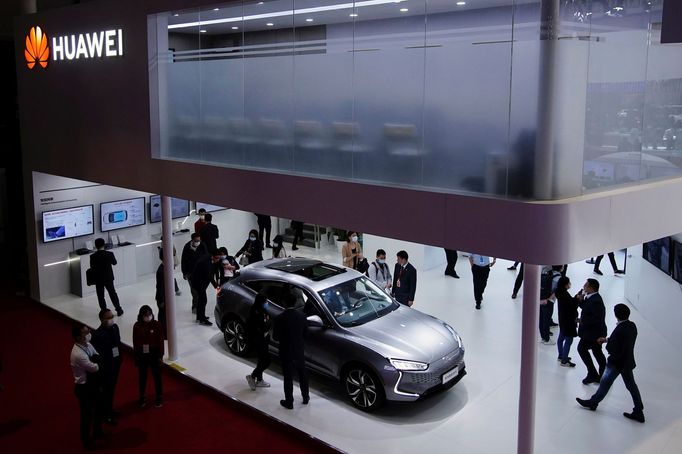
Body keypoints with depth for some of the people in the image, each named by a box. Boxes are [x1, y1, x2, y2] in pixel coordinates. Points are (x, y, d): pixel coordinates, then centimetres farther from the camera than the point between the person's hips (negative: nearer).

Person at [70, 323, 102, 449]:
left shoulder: (88, 345, -5)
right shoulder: (78, 354, -33)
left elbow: (98, 358, 6)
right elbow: (95, 367, -26)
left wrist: (96, 360, -15)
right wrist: (97, 361, -6)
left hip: (93, 383, 9)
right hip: (84, 387, -9)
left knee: (98, 408, 26)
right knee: (87, 413, 11)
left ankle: (97, 431, 51)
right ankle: (86, 440, 33)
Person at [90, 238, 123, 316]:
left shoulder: (93, 256, -16)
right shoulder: (109, 254, -14)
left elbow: (92, 268, -7)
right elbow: (114, 262, 3)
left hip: (98, 279, -1)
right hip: (108, 278, 1)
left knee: (100, 296, 11)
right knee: (113, 293, 15)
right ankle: (118, 310, 20)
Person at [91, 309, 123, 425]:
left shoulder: (115, 327, -5)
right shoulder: (97, 334, -26)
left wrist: (120, 357, 6)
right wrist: (101, 367, -20)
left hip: (116, 364, 7)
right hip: (105, 367, -6)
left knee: (112, 388, 23)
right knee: (106, 390, 11)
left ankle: (109, 410, 42)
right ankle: (106, 415, 28)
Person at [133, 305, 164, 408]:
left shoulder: (156, 325, -12)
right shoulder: (137, 326, -9)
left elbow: (160, 341, -6)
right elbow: (135, 342, -2)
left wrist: (160, 355, -5)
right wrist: (136, 357, 0)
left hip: (154, 354, -1)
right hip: (141, 355, 1)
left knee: (157, 376, 10)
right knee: (142, 377, 15)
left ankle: (159, 397, 26)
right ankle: (142, 397, 33)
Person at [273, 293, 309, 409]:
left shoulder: (280, 318, -21)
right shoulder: (301, 316, -8)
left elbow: (275, 337, -12)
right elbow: (305, 333, 1)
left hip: (286, 353, -4)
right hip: (300, 351, 4)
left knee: (288, 378, 8)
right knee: (302, 375, 21)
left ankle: (289, 402, 18)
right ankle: (306, 398, 34)